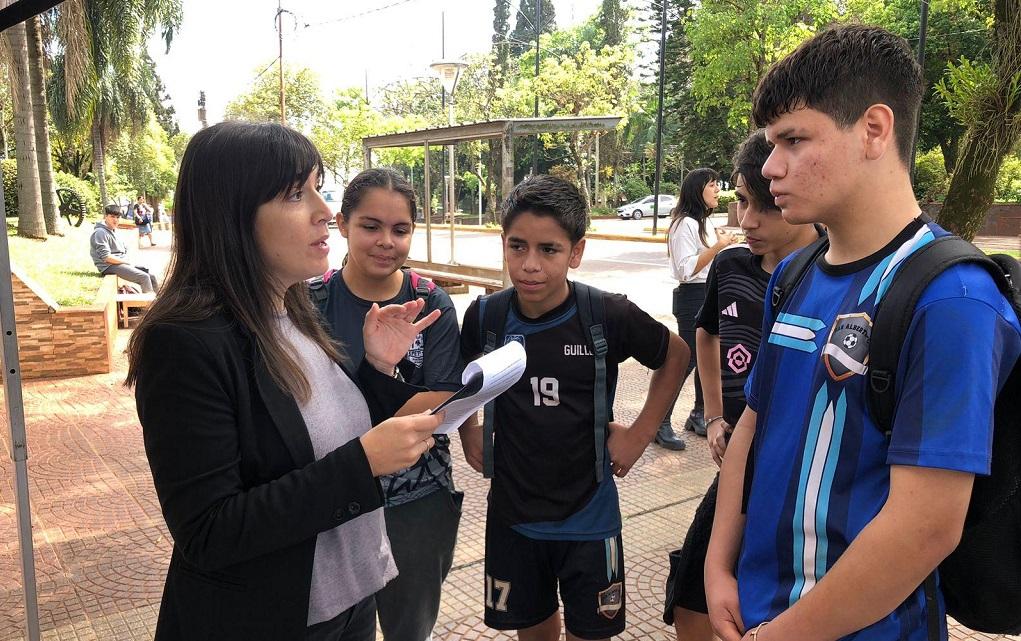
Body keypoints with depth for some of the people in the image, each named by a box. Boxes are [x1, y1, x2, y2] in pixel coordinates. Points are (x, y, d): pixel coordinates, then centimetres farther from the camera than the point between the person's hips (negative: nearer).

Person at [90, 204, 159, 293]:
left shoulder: (114, 231, 18)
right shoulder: (100, 232, -12)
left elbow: (125, 250, 24)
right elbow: (106, 257, -20)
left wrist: (128, 261, 3)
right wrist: (126, 262, -13)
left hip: (123, 263, 9)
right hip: (110, 266, -9)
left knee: (152, 276, -3)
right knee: (144, 277, -23)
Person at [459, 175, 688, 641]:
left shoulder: (610, 316, -17)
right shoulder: (485, 317, -10)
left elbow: (675, 355, 2)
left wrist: (641, 433, -3)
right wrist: (476, 442, -1)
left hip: (588, 518, -2)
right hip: (512, 516, 2)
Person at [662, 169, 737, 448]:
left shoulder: (706, 222, 14)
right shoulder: (685, 224, -14)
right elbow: (687, 269, -21)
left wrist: (721, 241, 9)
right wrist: (718, 245, -21)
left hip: (711, 296, 9)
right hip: (692, 298, -9)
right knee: (687, 360, -7)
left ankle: (698, 416, 25)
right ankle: (660, 423, 1)